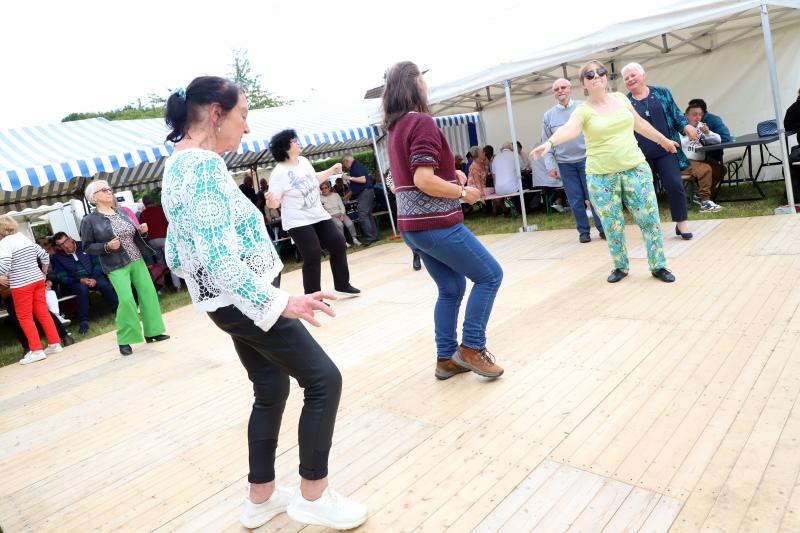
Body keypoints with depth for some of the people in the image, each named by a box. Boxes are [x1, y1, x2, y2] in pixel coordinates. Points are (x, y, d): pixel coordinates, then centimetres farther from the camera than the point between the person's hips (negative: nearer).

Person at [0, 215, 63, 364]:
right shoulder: (26, 239, 8)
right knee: (43, 312, 11)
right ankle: (55, 344, 14)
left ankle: (36, 350, 3)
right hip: (37, 280, 7)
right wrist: (44, 273, 23)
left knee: (24, 317, 3)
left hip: (21, 284, -7)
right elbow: (45, 256, 12)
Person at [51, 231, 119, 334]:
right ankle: (84, 321, -29)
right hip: (73, 282, -1)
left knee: (105, 285, -32)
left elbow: (98, 263, 2)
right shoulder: (57, 257, 1)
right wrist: (80, 280, -22)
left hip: (93, 277, 1)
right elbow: (62, 278, -5)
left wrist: (94, 278, -15)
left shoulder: (84, 246, 4)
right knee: (82, 288, -36)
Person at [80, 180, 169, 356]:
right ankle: (124, 340, 1)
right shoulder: (89, 220, -4)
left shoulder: (122, 212, 10)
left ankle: (152, 332, 17)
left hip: (137, 260, 6)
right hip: (116, 266, -5)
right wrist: (107, 247, -19)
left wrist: (142, 231, -1)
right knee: (126, 299, -15)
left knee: (149, 293, 3)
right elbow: (87, 247, -4)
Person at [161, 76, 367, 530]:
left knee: (271, 389, 17)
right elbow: (218, 257, -29)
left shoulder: (177, 163, 11)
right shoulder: (204, 164, -20)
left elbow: (176, 251, 16)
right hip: (246, 302, -10)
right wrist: (279, 303, -32)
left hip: (232, 302, 10)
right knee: (324, 379, -1)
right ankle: (313, 496, 12)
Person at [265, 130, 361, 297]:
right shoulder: (279, 173, -19)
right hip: (298, 222, -8)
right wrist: (270, 200, -40)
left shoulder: (304, 161, 3)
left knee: (338, 245, 9)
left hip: (318, 215, 8)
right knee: (313, 256, -9)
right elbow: (274, 203, -19)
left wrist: (332, 171, 20)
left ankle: (342, 285, 25)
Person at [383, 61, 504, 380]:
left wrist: (451, 175, 13)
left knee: (451, 289, 17)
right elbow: (424, 180, -23)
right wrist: (463, 192, -10)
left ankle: (446, 359, 21)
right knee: (489, 275, 4)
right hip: (435, 223, -9)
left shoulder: (395, 128, 15)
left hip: (413, 225, 9)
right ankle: (471, 348, 5)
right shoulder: (421, 121, -14)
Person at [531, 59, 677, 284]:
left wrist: (663, 140, 32)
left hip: (635, 168, 3)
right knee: (612, 226, 6)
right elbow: (569, 129, -28)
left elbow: (640, 124, 21)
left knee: (649, 218, 3)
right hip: (601, 175, -3)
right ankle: (620, 266, 26)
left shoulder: (620, 98, 7)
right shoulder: (583, 110, -6)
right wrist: (549, 142, -48)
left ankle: (658, 265, 18)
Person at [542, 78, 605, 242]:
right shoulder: (548, 115, 6)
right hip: (564, 163, 2)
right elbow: (547, 143, 8)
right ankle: (583, 231, 17)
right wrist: (551, 165, 3)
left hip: (586, 159, -1)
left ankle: (603, 229, 11)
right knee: (576, 201, 5)